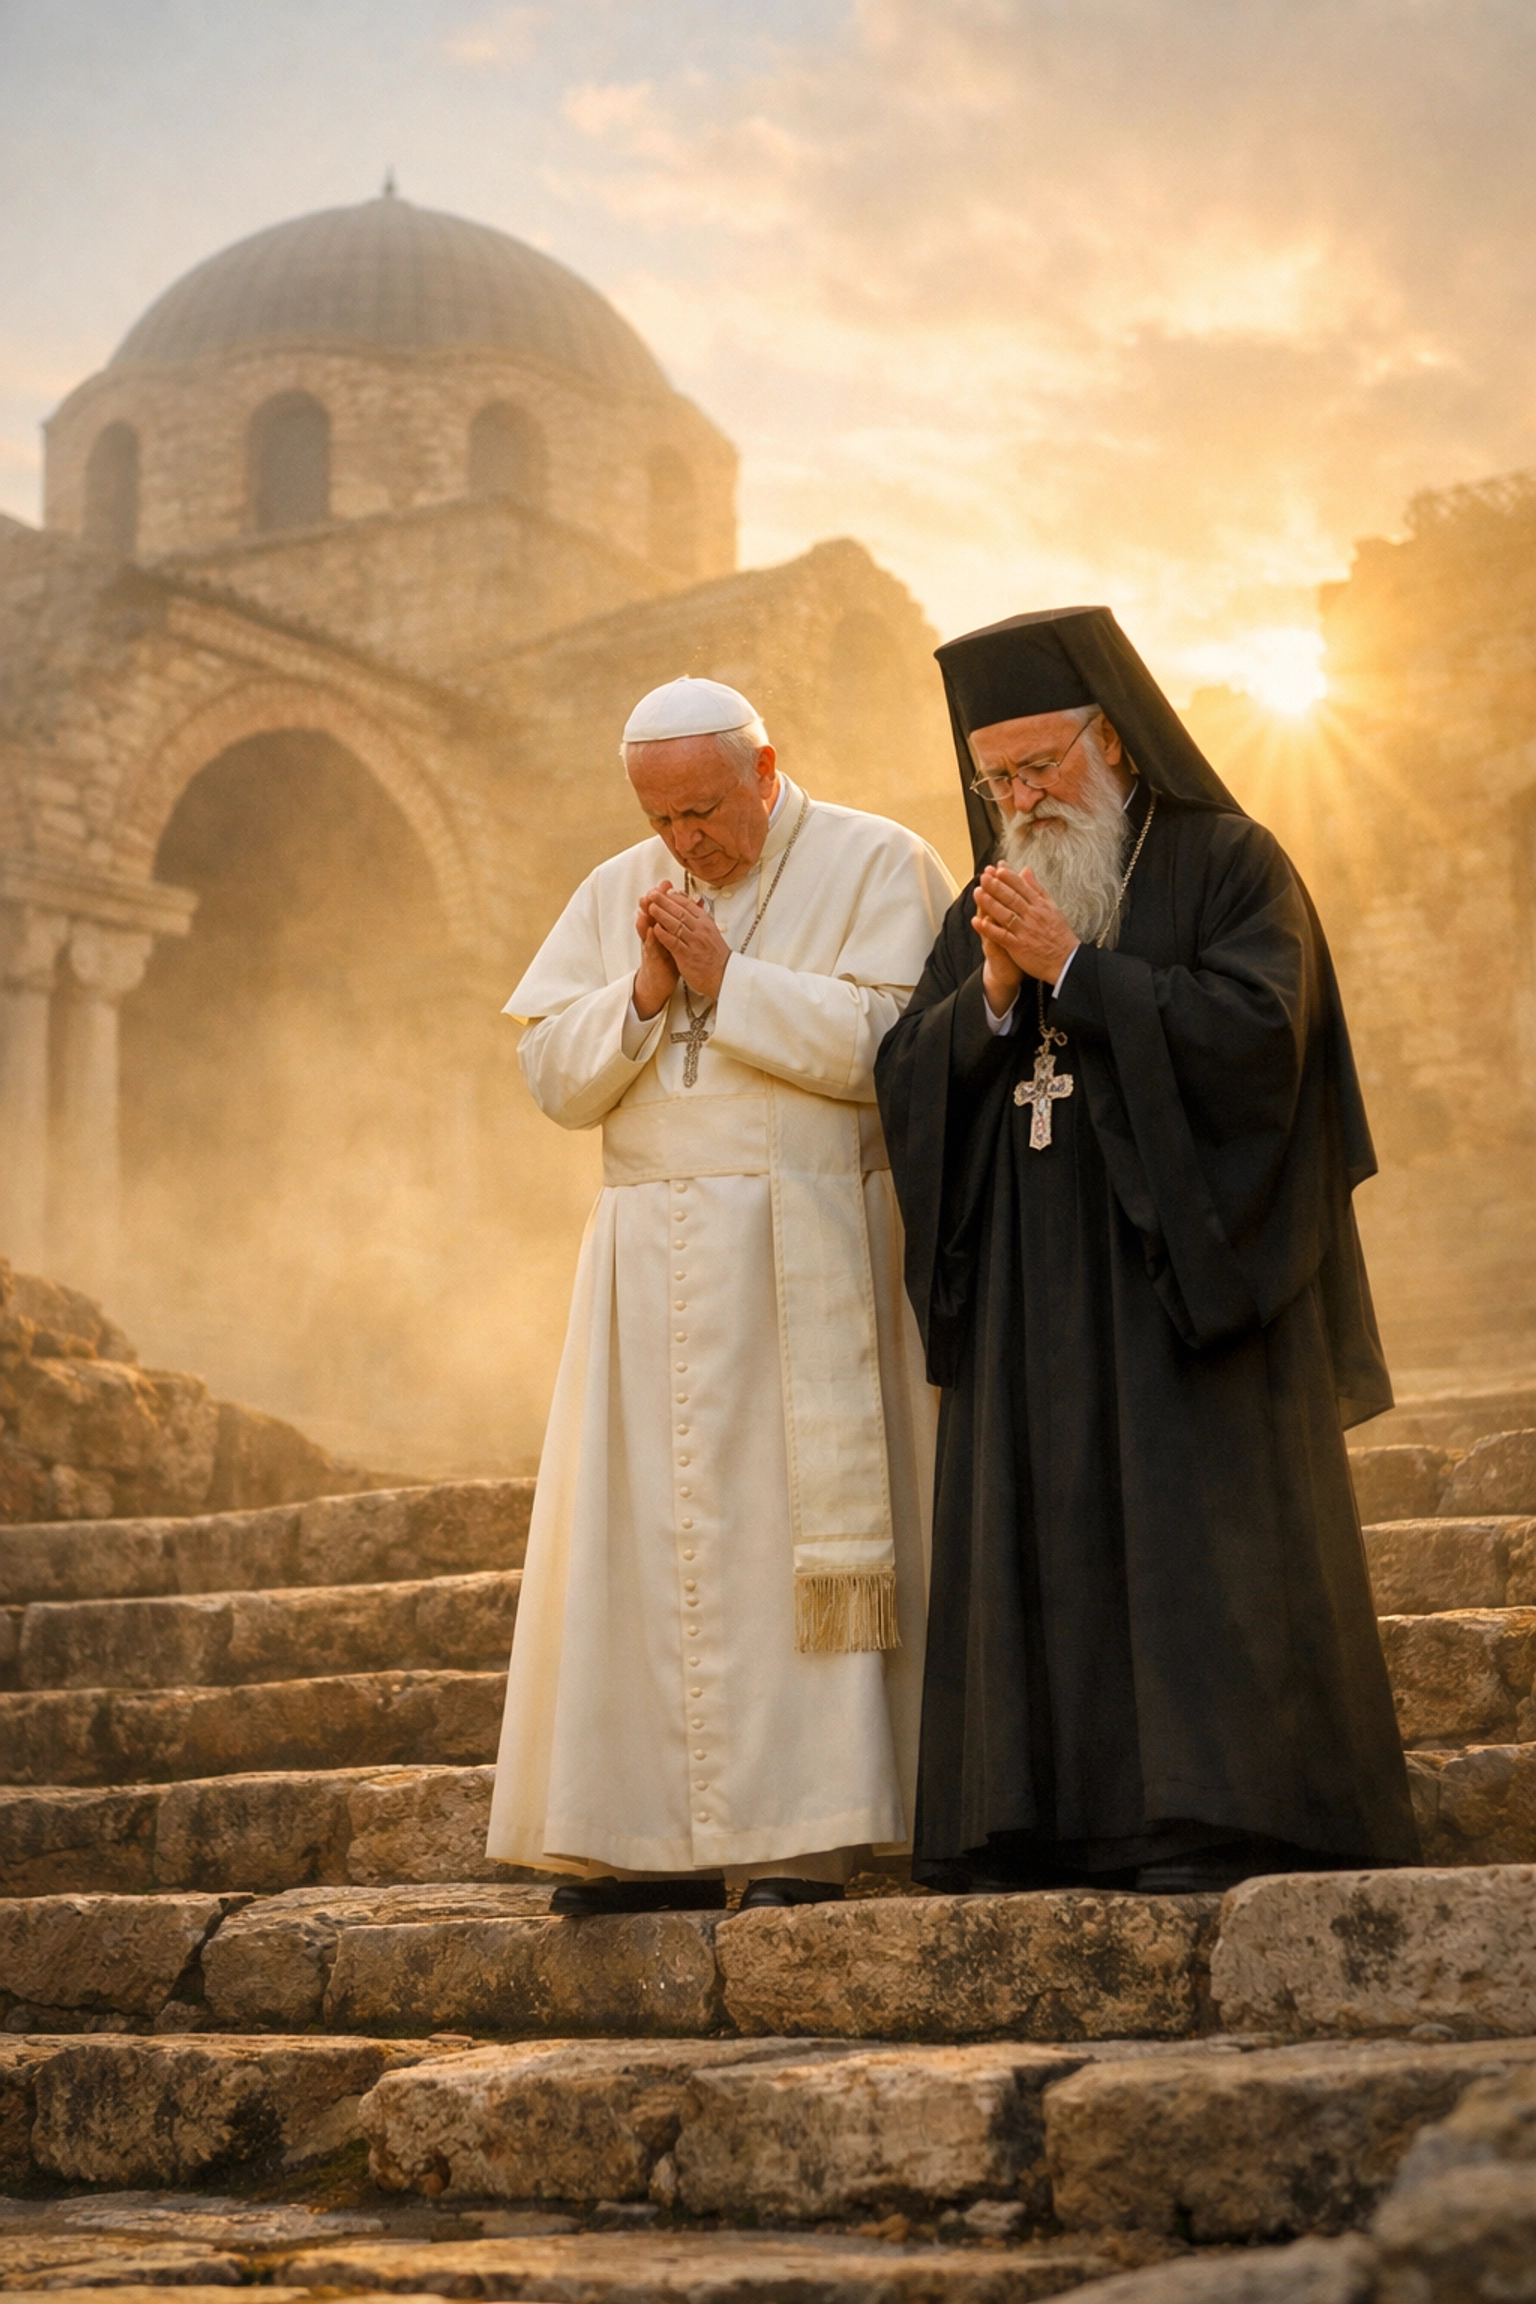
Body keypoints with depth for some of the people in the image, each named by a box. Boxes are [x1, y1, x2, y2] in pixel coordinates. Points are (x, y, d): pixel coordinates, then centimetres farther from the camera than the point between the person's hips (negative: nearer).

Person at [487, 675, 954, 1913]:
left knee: (794, 1529, -7)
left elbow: (882, 1045, -12)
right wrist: (642, 997, -8)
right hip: (656, 1264, 5)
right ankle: (662, 1835, 4)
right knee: (646, 1540, 1)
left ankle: (807, 1832, -3)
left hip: (808, 1262, -5)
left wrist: (725, 978, -12)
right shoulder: (617, 894, 15)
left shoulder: (878, 867, 0)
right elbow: (552, 1073, 9)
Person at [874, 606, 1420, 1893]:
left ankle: (1221, 1822, -6)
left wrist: (1073, 968, -14)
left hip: (1185, 1273, -5)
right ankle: (1049, 1829, 1)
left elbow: (1253, 1028, -15)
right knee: (1042, 1547, 1)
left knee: (1195, 1538, -8)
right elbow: (906, 1078, 9)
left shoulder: (1227, 865, 0)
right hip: (1034, 1295, 5)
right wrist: (994, 994, -9)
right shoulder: (991, 903, 16)